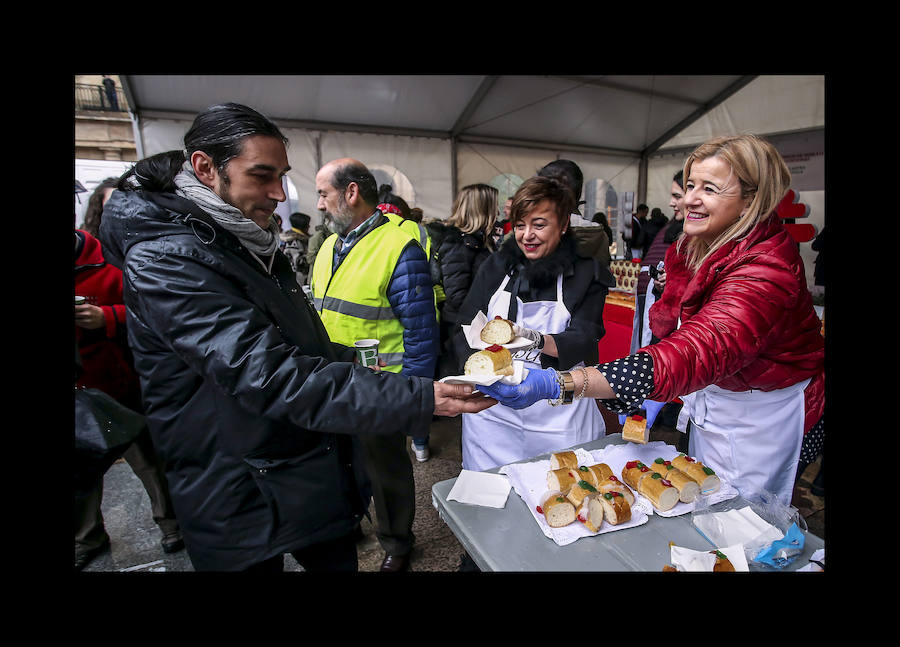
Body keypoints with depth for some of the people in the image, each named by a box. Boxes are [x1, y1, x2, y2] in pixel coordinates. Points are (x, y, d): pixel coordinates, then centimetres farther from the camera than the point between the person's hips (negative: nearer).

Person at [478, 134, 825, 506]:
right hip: (708, 395, 7)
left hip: (762, 414, -6)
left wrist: (561, 385, -59)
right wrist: (658, 395, -9)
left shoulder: (766, 269, -33)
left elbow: (696, 354, -49)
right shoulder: (693, 245, -7)